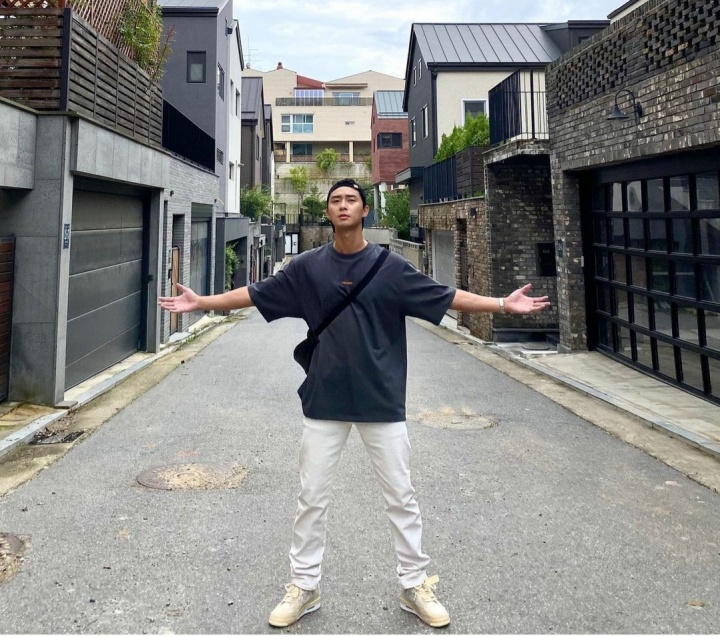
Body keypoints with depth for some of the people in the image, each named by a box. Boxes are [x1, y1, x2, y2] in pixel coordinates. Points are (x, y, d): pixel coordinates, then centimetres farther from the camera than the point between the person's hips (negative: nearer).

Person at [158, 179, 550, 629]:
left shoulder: (391, 266, -2)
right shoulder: (308, 267, 2)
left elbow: (446, 297, -2)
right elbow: (255, 294, 7)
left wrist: (503, 304, -10)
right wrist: (202, 302, 3)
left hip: (383, 402, -1)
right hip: (324, 401, 1)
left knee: (402, 498, 9)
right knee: (312, 498, 10)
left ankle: (416, 586, 26)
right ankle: (304, 587, 26)